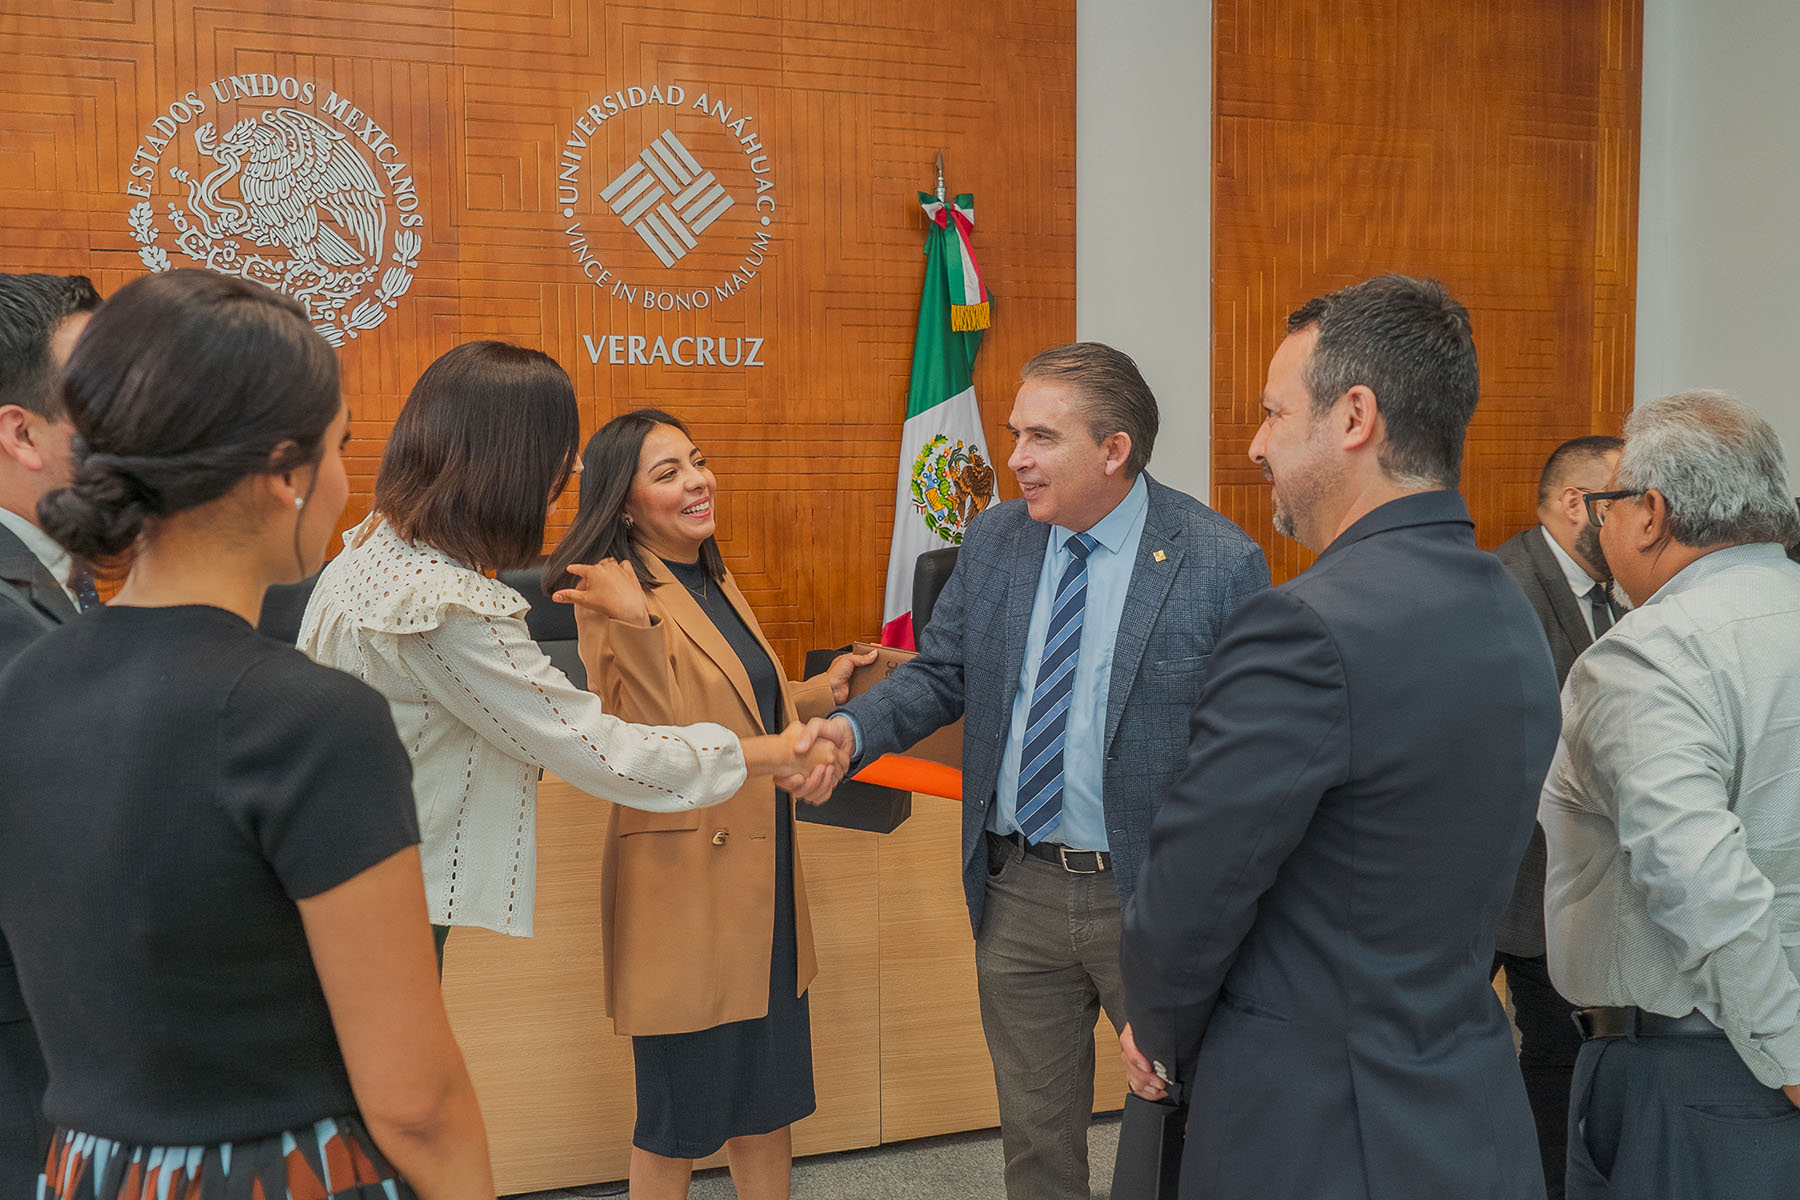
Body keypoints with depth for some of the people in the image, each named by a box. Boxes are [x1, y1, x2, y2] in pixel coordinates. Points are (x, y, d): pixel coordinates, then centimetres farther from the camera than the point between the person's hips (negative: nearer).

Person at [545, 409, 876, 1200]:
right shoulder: (619, 599, -14)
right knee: (680, 1113, 5)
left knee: (769, 1099, 17)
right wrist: (634, 621, -33)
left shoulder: (716, 585, 12)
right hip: (687, 887, -8)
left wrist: (825, 690, 13)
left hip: (761, 875, 8)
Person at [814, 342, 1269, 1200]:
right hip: (1017, 892, 4)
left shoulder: (1222, 566, -14)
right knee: (1034, 1130, 20)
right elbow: (939, 674, 9)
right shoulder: (992, 540, 2)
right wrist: (851, 728, -11)